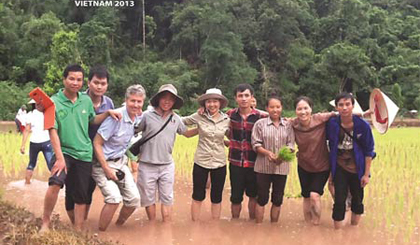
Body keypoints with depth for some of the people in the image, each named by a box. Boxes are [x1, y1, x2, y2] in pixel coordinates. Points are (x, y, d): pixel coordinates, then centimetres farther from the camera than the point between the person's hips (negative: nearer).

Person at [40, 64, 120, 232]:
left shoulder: (86, 100, 3)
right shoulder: (54, 102, -8)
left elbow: (93, 120, 20)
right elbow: (53, 131, -12)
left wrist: (108, 113, 2)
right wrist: (60, 157, -19)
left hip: (84, 154, 4)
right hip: (64, 151, -4)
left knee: (81, 197, 10)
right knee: (55, 183, -28)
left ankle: (78, 231, 25)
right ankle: (45, 223, -9)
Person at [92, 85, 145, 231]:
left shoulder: (139, 118, -2)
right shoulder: (116, 116, -23)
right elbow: (97, 143, -19)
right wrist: (106, 169, -19)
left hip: (120, 162, 7)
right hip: (103, 163, -7)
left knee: (134, 199, 2)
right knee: (115, 198, -23)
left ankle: (118, 227, 26)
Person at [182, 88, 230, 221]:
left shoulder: (227, 119, -1)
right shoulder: (199, 117, -6)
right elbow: (180, 121, 6)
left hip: (219, 163, 1)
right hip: (201, 162, -1)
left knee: (216, 198, 12)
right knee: (198, 196, 8)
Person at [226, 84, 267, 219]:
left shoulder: (261, 117, -7)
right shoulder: (230, 114, 0)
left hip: (253, 162, -1)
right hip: (236, 162, 1)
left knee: (253, 195, 16)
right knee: (236, 197, 9)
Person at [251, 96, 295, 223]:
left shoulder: (288, 125, 4)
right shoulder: (260, 123, -2)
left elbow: (291, 144, 0)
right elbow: (256, 144, -5)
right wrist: (267, 153, -22)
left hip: (282, 167, 2)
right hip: (264, 166, -2)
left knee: (277, 199, 11)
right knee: (262, 198, 4)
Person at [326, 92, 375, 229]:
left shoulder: (362, 125, -14)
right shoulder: (332, 124, -11)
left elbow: (369, 151, -6)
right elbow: (326, 143, 4)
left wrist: (366, 174, -6)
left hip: (357, 169, 1)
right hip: (340, 169, 0)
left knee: (357, 200, 15)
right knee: (339, 201, -1)